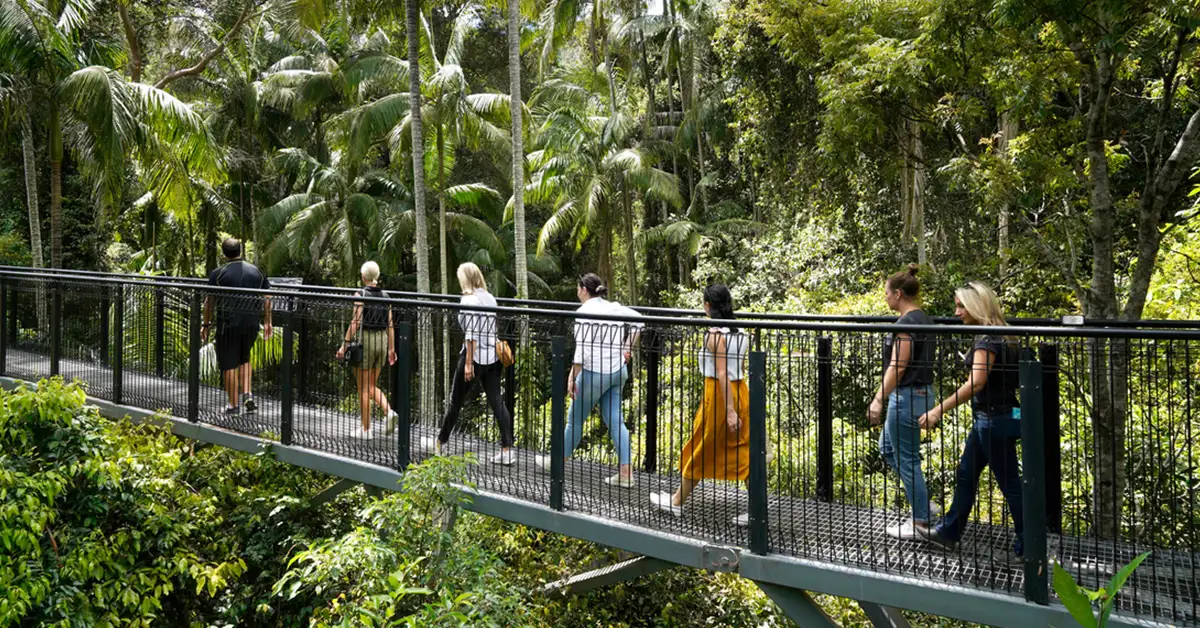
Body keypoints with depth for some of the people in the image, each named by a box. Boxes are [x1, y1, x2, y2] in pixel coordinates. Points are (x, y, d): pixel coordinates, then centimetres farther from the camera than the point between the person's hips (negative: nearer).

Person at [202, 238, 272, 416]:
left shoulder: (218, 274, -6)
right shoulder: (256, 271, 6)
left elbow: (209, 302, -3)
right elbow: (267, 298, 8)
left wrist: (206, 324, 7)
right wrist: (267, 322, 16)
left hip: (228, 325, -4)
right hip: (251, 324, 4)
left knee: (229, 365, 5)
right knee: (244, 359, 23)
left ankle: (233, 406, 8)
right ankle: (247, 395, 8)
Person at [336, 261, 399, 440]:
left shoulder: (360, 294, -9)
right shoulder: (384, 296, 7)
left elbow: (356, 321, -16)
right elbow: (390, 325, 7)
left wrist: (345, 344, -13)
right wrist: (391, 349, 12)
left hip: (365, 340, -5)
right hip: (382, 340, 5)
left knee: (363, 388, 4)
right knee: (372, 386, 18)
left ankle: (366, 430, 8)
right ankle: (389, 411, -6)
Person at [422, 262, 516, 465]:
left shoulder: (469, 300, -12)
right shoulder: (490, 298, 9)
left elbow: (471, 334, -17)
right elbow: (496, 329, 12)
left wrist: (468, 363, -16)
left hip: (475, 355, -6)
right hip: (493, 356, 7)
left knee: (455, 401, 9)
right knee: (496, 401, 4)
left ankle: (440, 442, 24)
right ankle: (507, 448, -3)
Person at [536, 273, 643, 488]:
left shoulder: (584, 312, -13)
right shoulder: (614, 307, 8)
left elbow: (582, 348, -20)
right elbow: (639, 321, 16)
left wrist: (572, 377, -16)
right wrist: (626, 348, 17)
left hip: (595, 371, -7)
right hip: (618, 370, 7)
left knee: (575, 418, 10)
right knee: (615, 421, 8)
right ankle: (626, 473, 5)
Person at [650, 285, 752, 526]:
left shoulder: (715, 334, -15)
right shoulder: (741, 334, 6)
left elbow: (722, 373, -20)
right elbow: (741, 370, 12)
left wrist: (729, 411, -22)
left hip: (719, 394, -7)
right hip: (741, 392, 7)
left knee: (700, 451, 7)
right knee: (744, 451, 8)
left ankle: (677, 502, 24)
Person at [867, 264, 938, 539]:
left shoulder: (907, 323, -18)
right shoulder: (924, 319, 11)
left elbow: (897, 366, -22)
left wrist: (879, 399, -21)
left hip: (907, 397, -10)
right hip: (922, 393, 10)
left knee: (907, 459, 1)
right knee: (887, 448, 21)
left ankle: (921, 522, 11)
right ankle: (923, 503, 23)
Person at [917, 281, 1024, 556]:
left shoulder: (989, 340, -20)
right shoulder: (996, 336, 10)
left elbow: (975, 383, -30)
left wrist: (939, 410, -31)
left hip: (995, 420, -10)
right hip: (989, 418, 10)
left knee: (1009, 483, 1)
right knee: (966, 474, 17)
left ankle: (1028, 544, 13)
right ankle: (949, 532, 28)